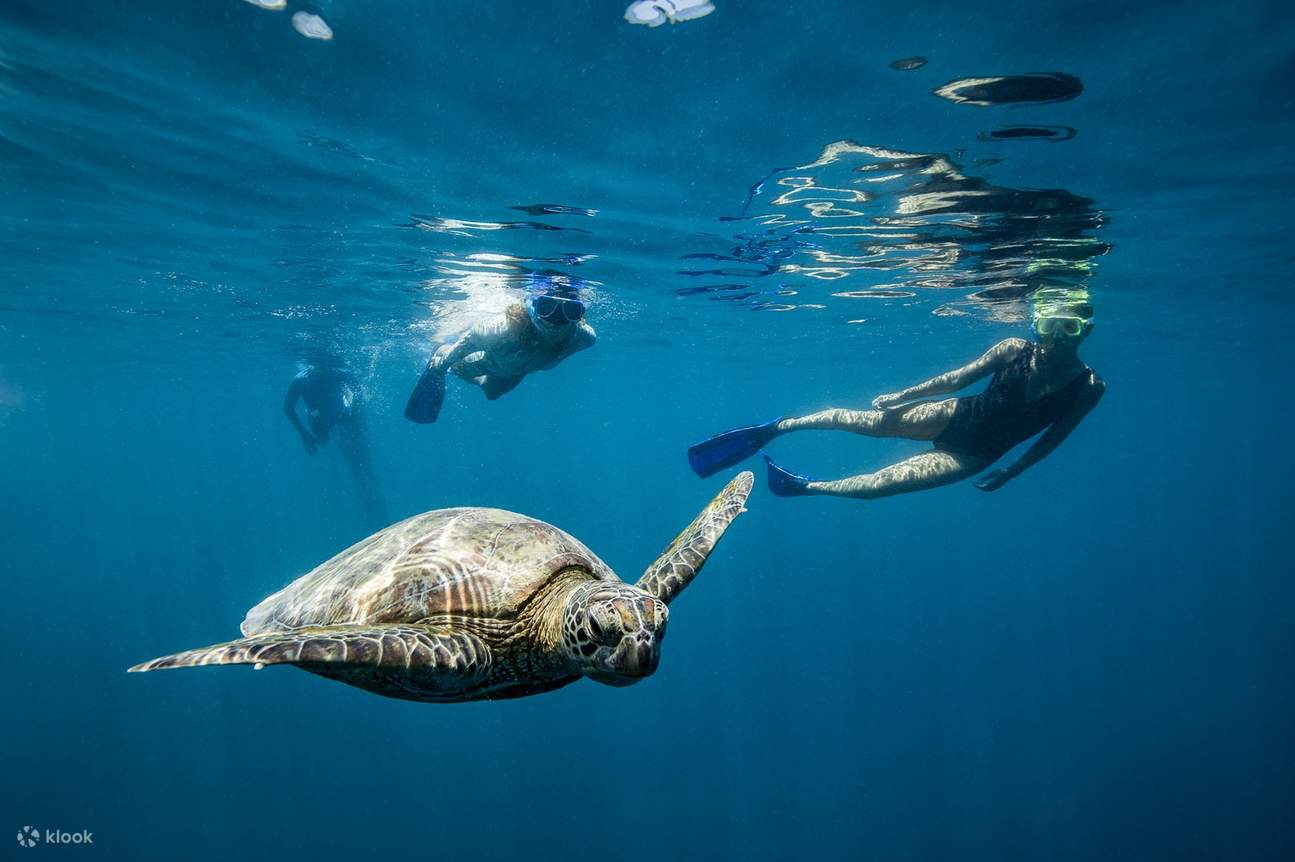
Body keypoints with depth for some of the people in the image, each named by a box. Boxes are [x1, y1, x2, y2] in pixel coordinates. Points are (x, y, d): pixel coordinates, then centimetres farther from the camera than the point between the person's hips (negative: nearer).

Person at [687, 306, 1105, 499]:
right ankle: (774, 428, 3)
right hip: (959, 416, 2)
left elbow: (1054, 437, -1)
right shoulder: (1015, 350, -13)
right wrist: (900, 396, 1)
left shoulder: (1088, 388, -15)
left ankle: (805, 486, 0)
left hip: (974, 456, -1)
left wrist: (1011, 472, -2)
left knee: (883, 482, -15)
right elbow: (958, 378, -3)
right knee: (869, 421, -11)